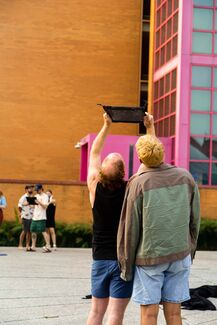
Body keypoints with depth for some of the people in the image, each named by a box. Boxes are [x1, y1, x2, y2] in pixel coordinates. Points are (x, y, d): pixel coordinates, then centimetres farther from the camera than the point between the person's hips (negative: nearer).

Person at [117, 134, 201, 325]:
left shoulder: (139, 183, -9)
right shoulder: (186, 177, 0)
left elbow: (130, 228, -6)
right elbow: (195, 220, 7)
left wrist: (126, 265, 4)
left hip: (149, 256, -3)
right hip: (180, 255, 3)